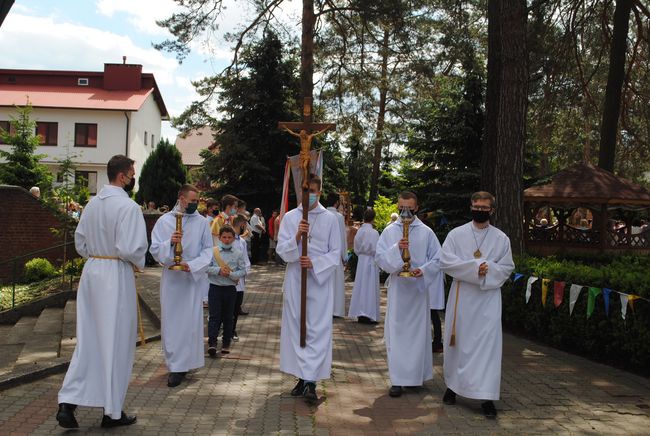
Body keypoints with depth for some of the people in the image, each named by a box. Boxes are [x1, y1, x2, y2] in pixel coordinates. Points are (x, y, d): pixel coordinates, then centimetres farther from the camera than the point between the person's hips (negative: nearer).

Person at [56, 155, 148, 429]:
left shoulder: (93, 203, 8)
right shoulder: (128, 206, -16)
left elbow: (79, 241, 13)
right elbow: (130, 249, -22)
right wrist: (140, 262, -3)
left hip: (91, 272, 7)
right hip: (116, 275, -7)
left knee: (88, 339, 15)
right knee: (115, 342, 5)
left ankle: (68, 403, 9)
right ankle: (112, 411, 16)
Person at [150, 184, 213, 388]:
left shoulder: (202, 222, 1)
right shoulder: (164, 220, 1)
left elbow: (208, 250, 1)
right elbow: (155, 249, 0)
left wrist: (192, 265, -14)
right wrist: (169, 243, -20)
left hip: (194, 278, 0)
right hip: (171, 277, 1)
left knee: (190, 321, -1)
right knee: (170, 321, 5)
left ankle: (179, 367, 7)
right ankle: (175, 364, 20)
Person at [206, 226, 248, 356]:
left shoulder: (238, 253, 1)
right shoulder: (213, 251, -1)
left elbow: (243, 271, -1)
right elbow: (207, 267, -4)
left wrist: (231, 274, -15)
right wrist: (219, 271, -18)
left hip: (230, 288, 2)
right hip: (215, 287, -1)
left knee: (228, 317, 10)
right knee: (214, 316, -5)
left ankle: (226, 344, 20)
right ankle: (212, 343, -8)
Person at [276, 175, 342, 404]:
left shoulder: (330, 219, 2)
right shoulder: (289, 217, 5)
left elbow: (335, 253, 1)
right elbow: (281, 250, -1)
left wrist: (315, 263, -15)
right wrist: (297, 236, -19)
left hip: (320, 281, -2)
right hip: (295, 280, 2)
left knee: (318, 330, -6)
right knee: (296, 328, 5)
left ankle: (311, 381, -7)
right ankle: (303, 376, 16)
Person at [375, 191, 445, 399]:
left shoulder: (426, 232, 3)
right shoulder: (389, 231, 4)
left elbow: (437, 259, 3)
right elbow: (380, 257, -1)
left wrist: (423, 270, -15)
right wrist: (396, 248, -19)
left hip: (419, 288, 0)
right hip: (397, 288, 0)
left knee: (418, 331, 7)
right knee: (396, 332, -1)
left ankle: (417, 374, 21)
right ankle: (397, 379, 4)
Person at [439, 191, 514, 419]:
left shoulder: (501, 238, 5)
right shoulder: (456, 234, 2)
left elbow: (507, 268, 5)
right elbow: (445, 261, -8)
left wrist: (488, 270, -15)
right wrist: (475, 267, -16)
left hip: (489, 298, 0)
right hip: (461, 297, 0)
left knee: (488, 345, -5)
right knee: (457, 342, 9)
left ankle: (486, 396, -1)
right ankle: (452, 385, 27)